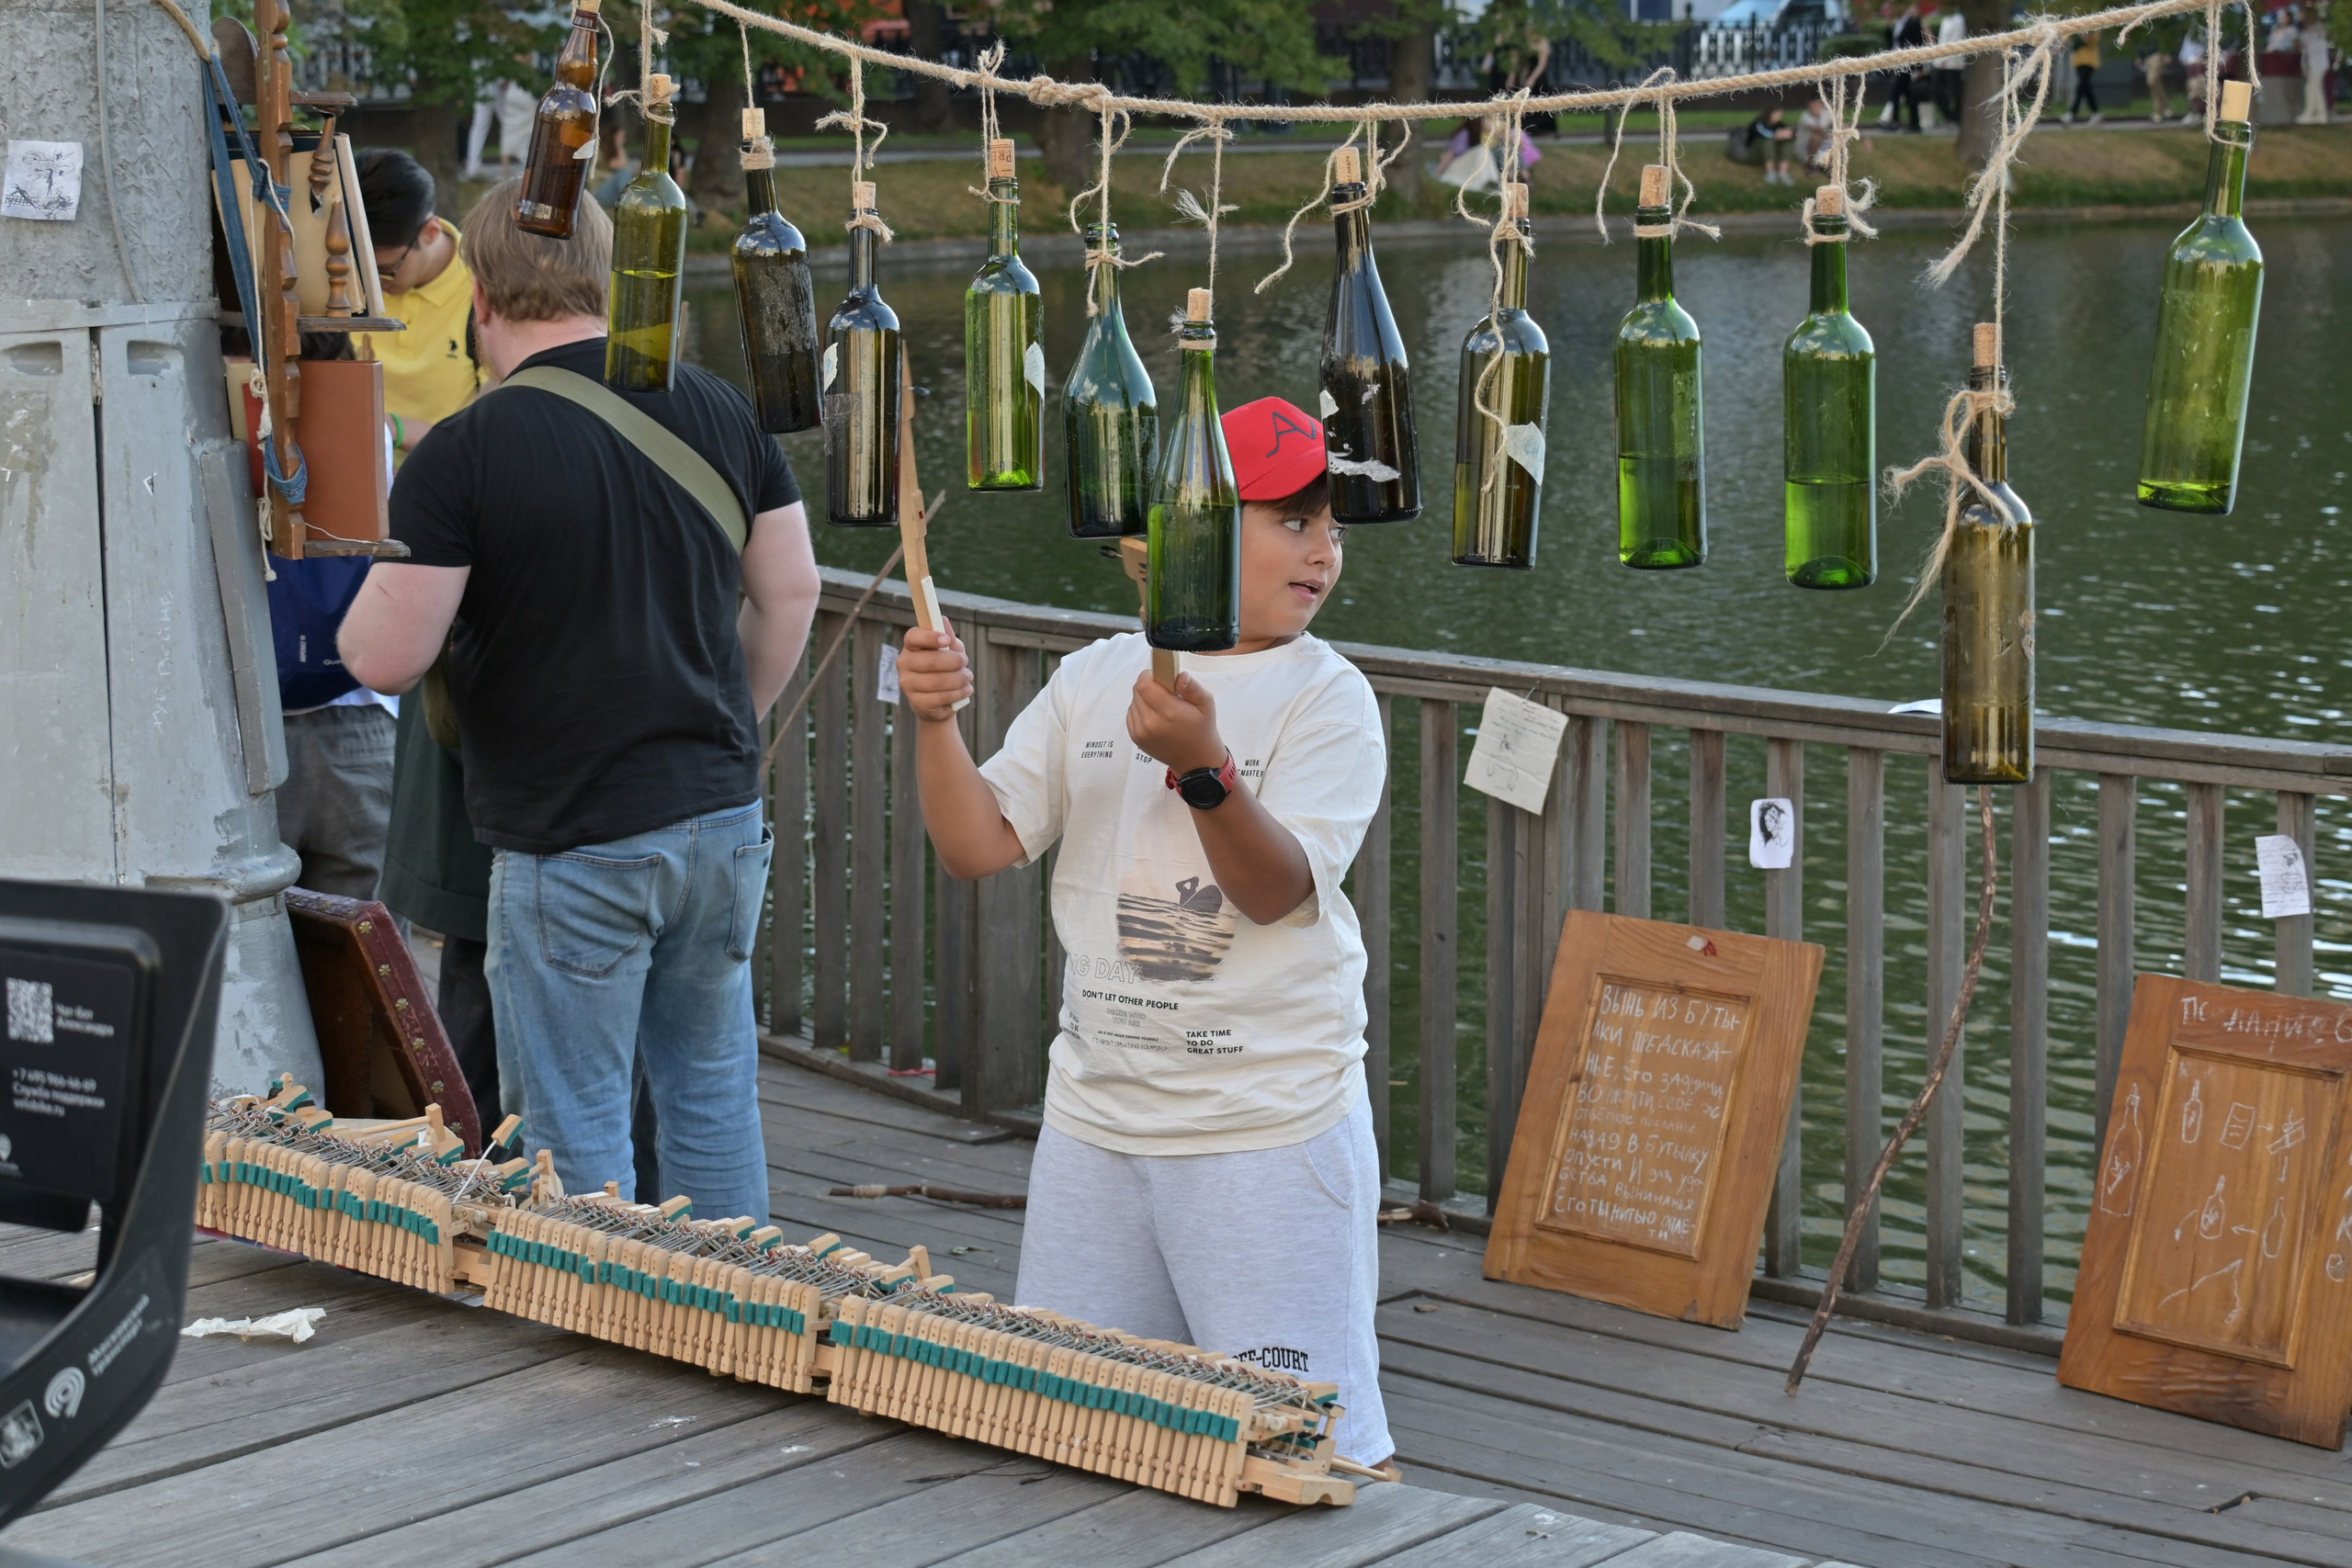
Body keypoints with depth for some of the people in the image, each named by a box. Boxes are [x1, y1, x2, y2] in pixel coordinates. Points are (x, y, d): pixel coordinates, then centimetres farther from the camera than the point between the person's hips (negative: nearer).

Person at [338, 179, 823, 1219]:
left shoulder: (462, 453, -14)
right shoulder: (720, 410, 3)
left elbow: (385, 658, -14)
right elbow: (790, 595, 9)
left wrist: (364, 611, 8)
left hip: (567, 843, -5)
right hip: (722, 817, 6)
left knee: (576, 1133, 5)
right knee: (714, 1098, 17)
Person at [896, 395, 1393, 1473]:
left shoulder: (1328, 699, -5)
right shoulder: (1093, 678, 8)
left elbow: (1276, 890, -18)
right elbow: (978, 846, 4)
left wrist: (1201, 765, -34)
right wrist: (937, 722, -11)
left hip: (1271, 1136, -4)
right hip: (1094, 1119, 4)